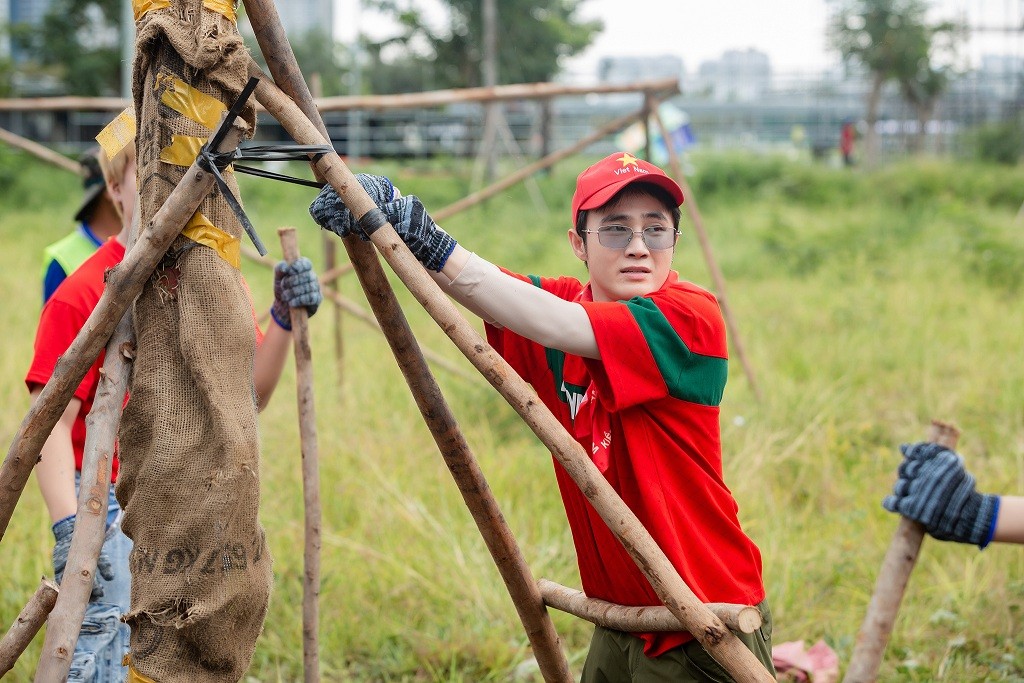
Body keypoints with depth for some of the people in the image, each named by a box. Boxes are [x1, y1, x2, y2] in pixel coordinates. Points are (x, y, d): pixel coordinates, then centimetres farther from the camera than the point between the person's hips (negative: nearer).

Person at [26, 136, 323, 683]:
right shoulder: (82, 295, -12)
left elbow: (249, 395, 8)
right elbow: (52, 422, -17)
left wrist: (284, 318, -8)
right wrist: (69, 528, -30)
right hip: (112, 510, -6)